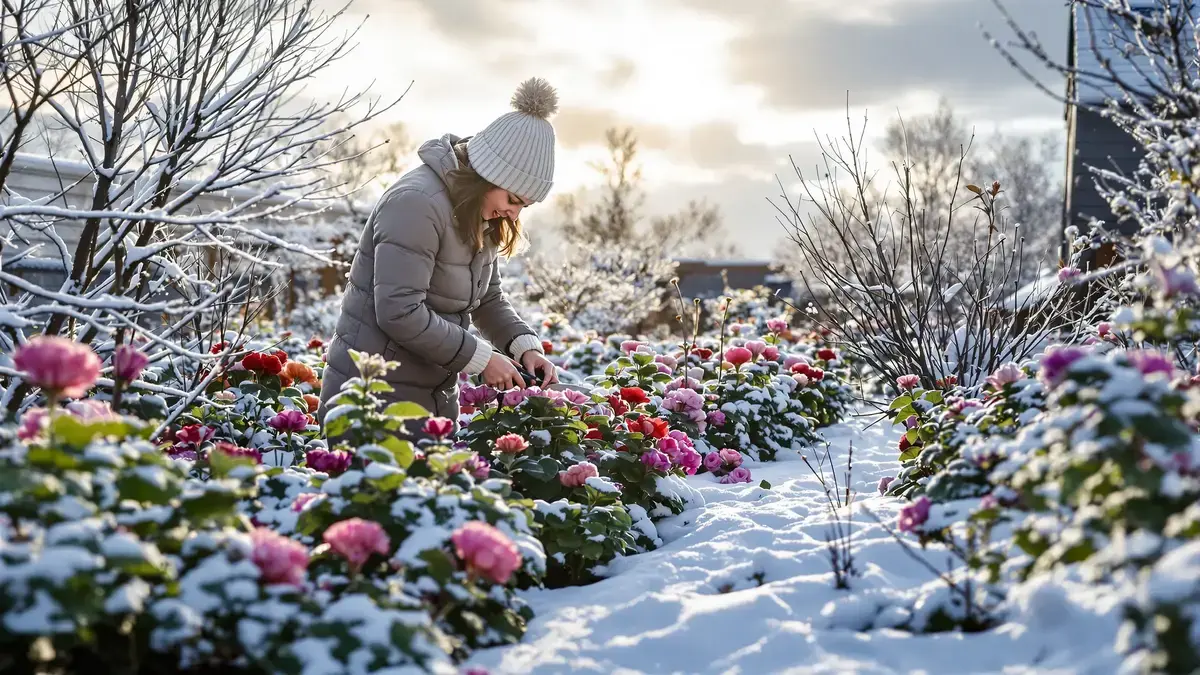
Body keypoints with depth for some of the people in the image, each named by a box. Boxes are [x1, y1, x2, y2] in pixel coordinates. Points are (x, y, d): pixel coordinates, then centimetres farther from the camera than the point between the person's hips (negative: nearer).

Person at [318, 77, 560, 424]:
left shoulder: (481, 216, 8)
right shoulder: (416, 203, -21)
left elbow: (489, 298, 16)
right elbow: (400, 312, -27)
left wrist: (526, 346, -2)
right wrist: (481, 357, -20)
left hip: (437, 394, 9)